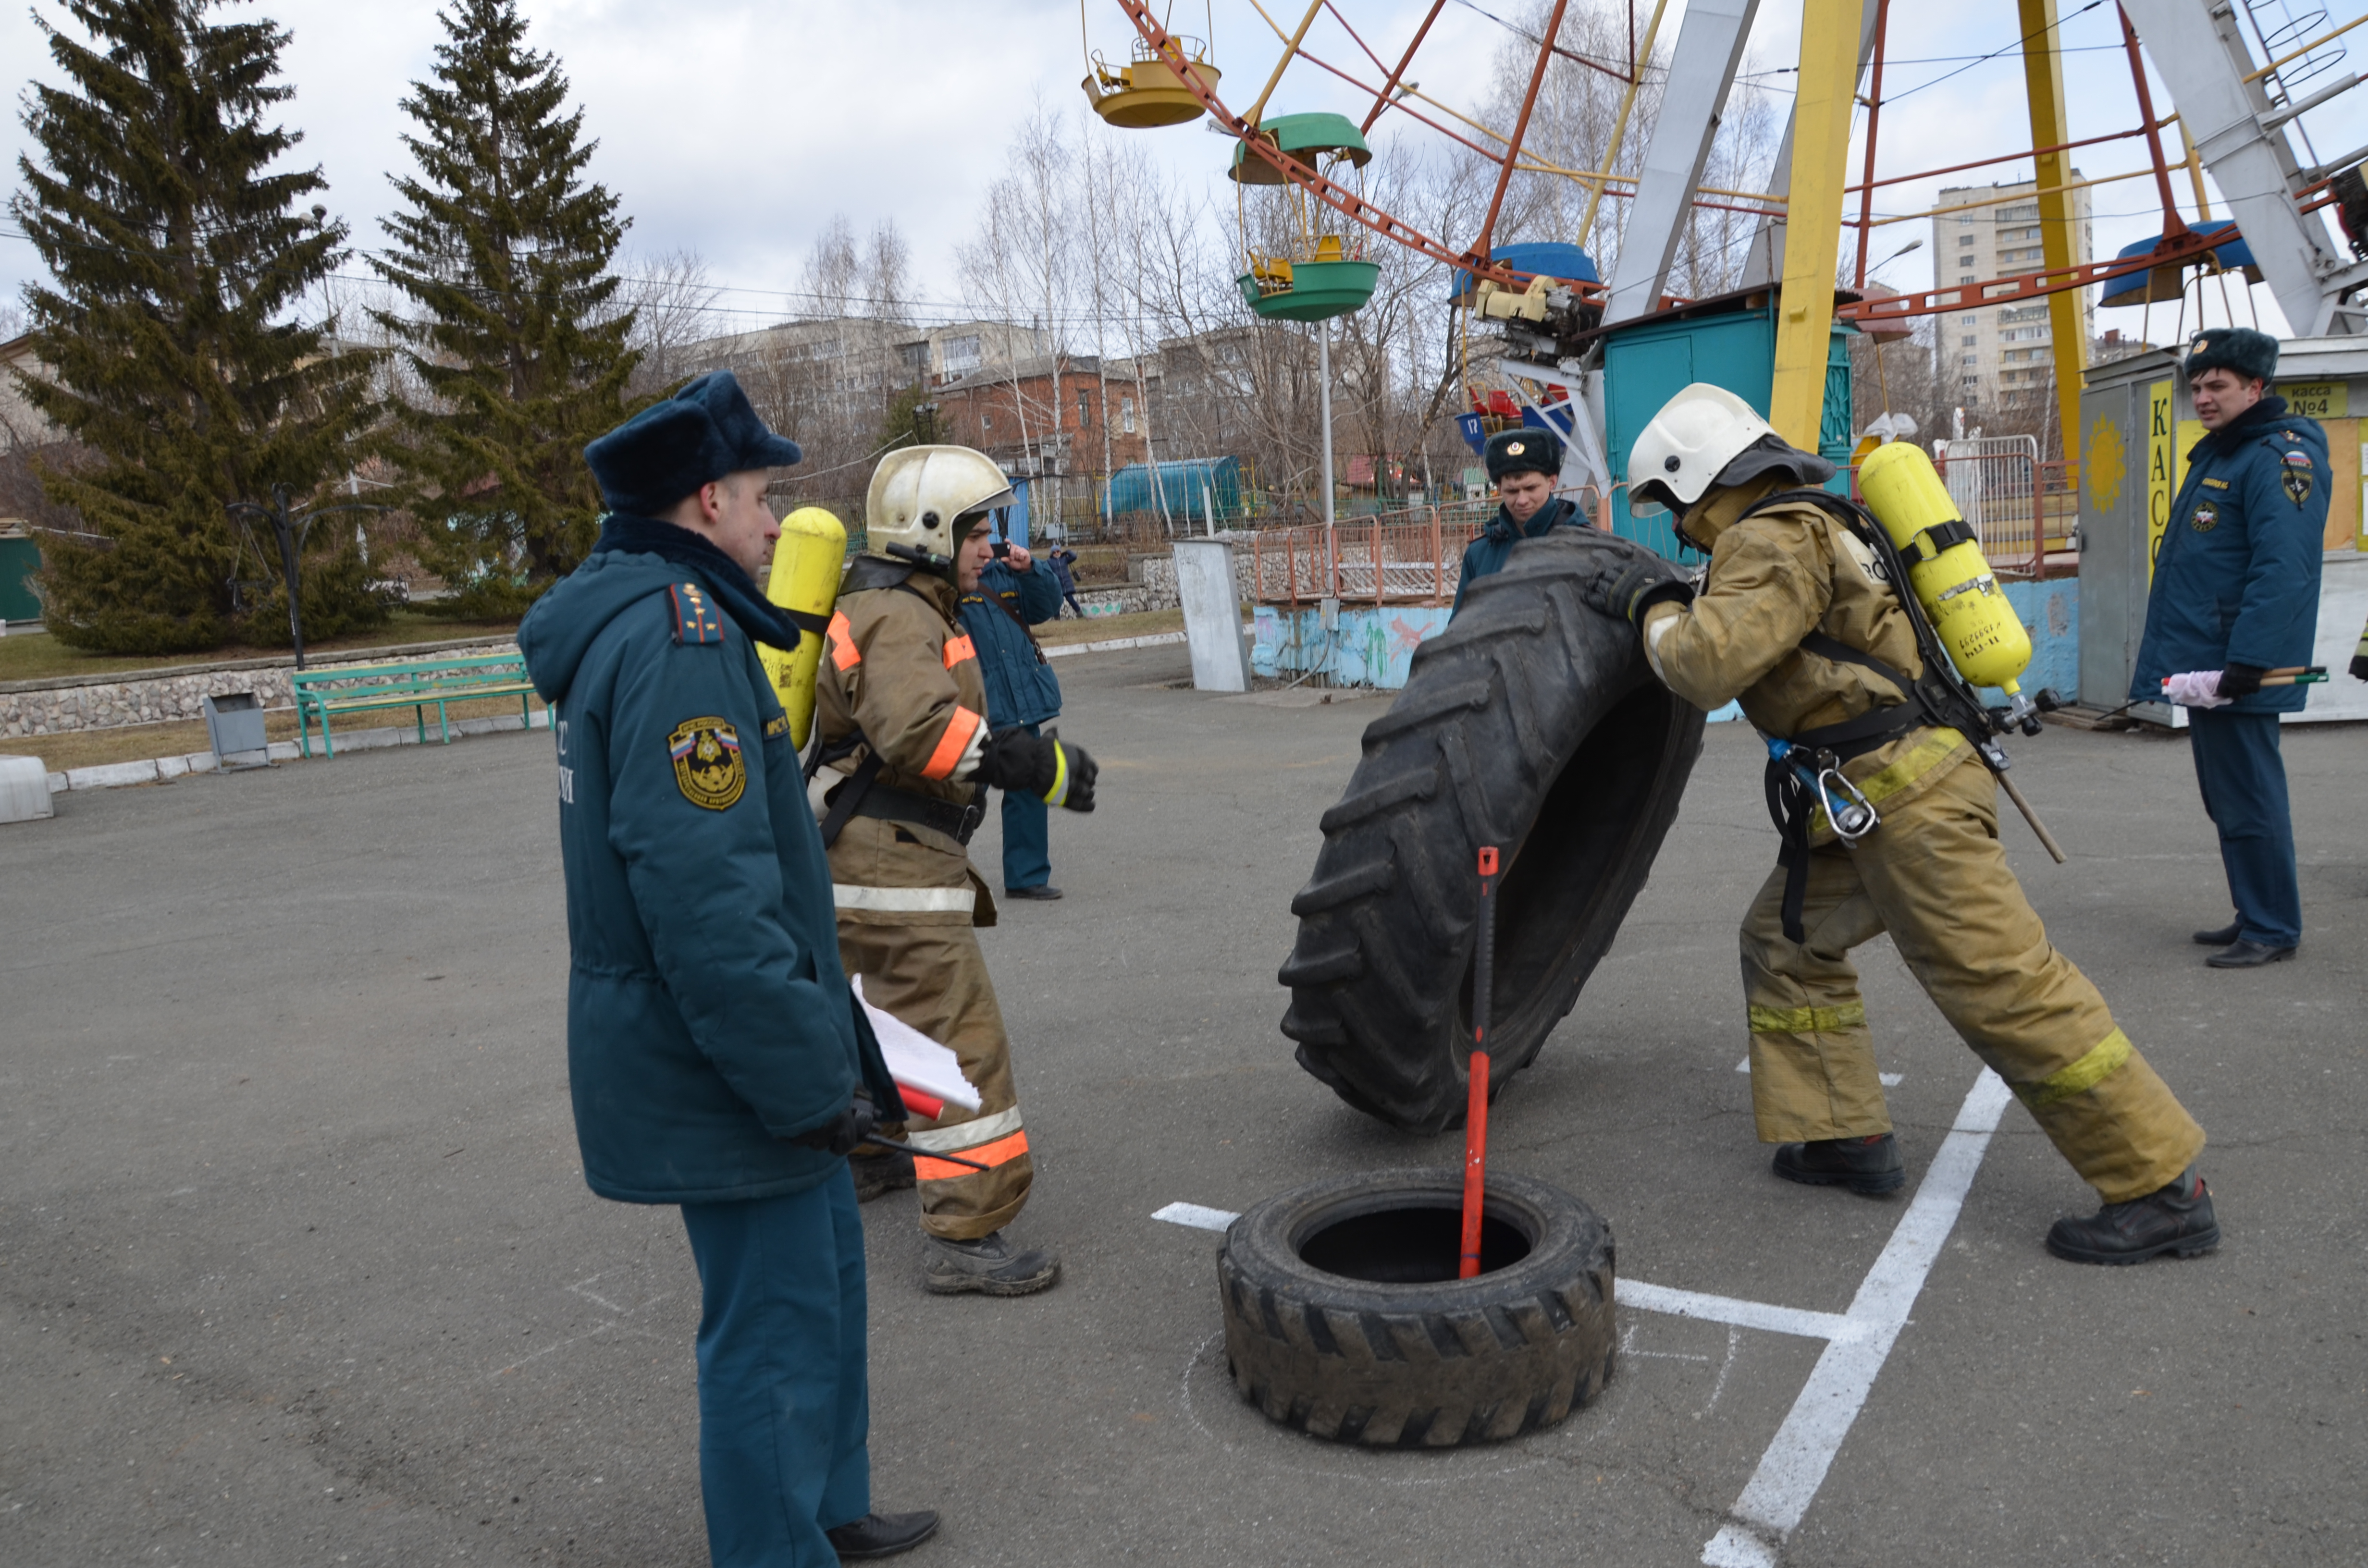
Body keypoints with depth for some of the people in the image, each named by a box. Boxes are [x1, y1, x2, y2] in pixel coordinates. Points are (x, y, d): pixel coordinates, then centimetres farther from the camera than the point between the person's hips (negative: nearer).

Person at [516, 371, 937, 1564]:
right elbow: (707, 897, -30)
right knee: (776, 1329, 3)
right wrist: (808, 1074, -22)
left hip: (712, 1055, 11)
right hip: (723, 1071, -11)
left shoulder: (646, 618, 13)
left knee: (825, 1271, 24)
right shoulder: (680, 637, -22)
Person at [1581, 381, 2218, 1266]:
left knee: (2005, 990, -7)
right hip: (1869, 800, 11)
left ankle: (2162, 1190, 1)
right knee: (1787, 941, 16)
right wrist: (1681, 601, 16)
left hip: (1905, 794, -11)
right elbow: (1750, 641, 28)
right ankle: (1846, 1137, 20)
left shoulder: (1771, 538, -13)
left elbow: (1708, 666, -24)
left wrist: (1652, 607, -7)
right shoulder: (1804, 526, 19)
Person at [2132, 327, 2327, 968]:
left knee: (2247, 798, -5)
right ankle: (2255, 916, 26)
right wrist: (2166, 647, 22)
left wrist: (2248, 659, -27)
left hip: (2238, 671, -10)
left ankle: (2273, 929, 5)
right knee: (2228, 796, 16)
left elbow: (2284, 570, -23)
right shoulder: (2217, 455, 19)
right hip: (2202, 665, 10)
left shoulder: (2281, 457, -13)